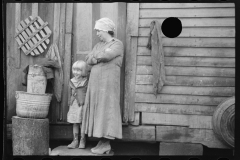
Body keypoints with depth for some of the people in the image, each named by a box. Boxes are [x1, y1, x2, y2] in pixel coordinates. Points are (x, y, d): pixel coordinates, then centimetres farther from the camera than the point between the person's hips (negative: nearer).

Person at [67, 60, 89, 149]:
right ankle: (75, 141, 16)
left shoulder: (86, 82, -5)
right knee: (74, 123, 9)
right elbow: (70, 93, 15)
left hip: (82, 105, -4)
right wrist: (69, 103, 13)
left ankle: (82, 141, 11)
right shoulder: (71, 82, 8)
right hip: (73, 105, 4)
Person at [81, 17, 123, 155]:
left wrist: (96, 56, -1)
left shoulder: (117, 44, -3)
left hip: (108, 83, -7)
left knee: (106, 110, -7)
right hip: (96, 83, 7)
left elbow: (105, 56, -20)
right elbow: (88, 60, 7)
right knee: (98, 111, 5)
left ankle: (106, 144, -2)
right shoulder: (99, 45, 19)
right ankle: (102, 142, 10)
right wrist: (100, 57, -11)